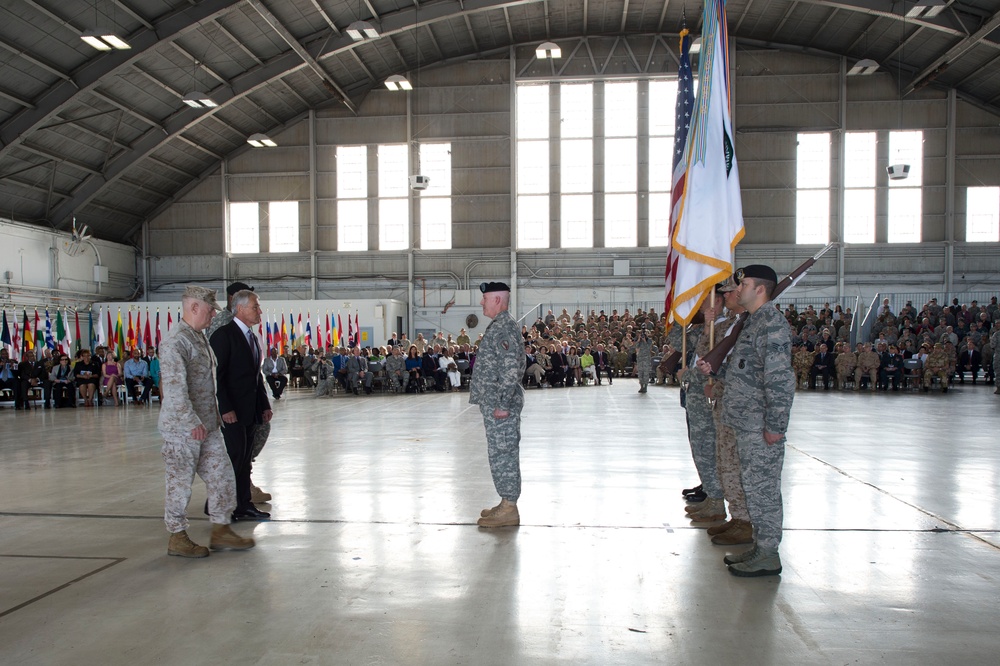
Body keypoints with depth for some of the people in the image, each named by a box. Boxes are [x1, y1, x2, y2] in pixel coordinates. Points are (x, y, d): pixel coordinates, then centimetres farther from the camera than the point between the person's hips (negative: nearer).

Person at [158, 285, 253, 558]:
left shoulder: (200, 337, 14)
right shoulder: (175, 341, -17)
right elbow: (175, 387, -23)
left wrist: (214, 413, 19)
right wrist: (192, 423, -22)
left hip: (207, 426, 9)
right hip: (183, 428, -9)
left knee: (221, 476, 10)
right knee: (180, 482, 3)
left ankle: (220, 530, 20)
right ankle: (177, 537, 17)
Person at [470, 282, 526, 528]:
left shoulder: (504, 327, -16)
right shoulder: (498, 326, 17)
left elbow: (511, 368, -24)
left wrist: (503, 404, -23)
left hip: (500, 406, -10)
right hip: (494, 404, 10)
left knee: (503, 453, -5)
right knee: (500, 452, 15)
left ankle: (509, 510, 1)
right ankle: (506, 503, 23)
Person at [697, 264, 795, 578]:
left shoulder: (772, 323, -17)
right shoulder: (754, 322, 16)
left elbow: (780, 379, -23)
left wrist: (775, 426, -23)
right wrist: (713, 369, 12)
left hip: (761, 427, -10)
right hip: (746, 423, 10)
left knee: (762, 487, -2)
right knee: (754, 485, 16)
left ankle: (768, 555, 9)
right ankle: (760, 547, 26)